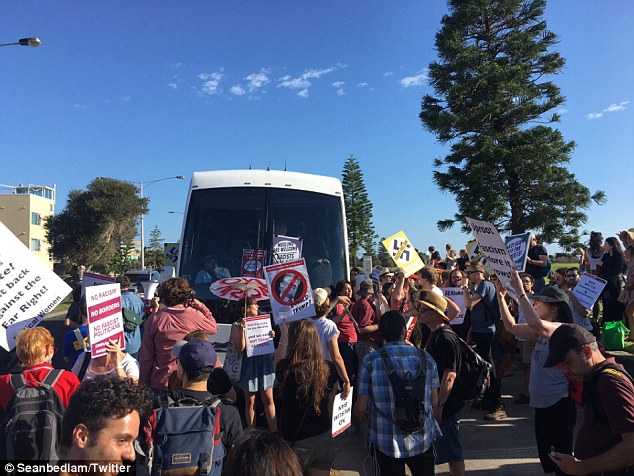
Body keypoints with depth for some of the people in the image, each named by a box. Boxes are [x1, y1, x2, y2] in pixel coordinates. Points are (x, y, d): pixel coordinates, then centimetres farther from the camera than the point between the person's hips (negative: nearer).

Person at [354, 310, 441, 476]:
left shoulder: (370, 361, -12)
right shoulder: (425, 358, -5)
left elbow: (361, 407, -10)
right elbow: (434, 402, 1)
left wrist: (361, 417, 13)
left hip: (386, 442, -2)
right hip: (422, 440, 2)